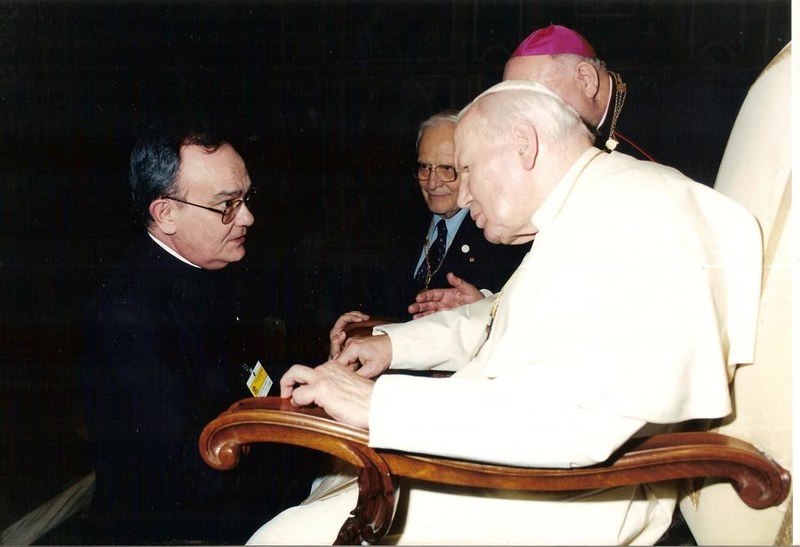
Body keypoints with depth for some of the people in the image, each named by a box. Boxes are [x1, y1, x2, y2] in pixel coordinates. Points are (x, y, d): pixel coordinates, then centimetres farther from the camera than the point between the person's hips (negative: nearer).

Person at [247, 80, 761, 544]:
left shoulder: (631, 207, -19)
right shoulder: (584, 211, 16)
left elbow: (582, 411, -31)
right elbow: (498, 322, 31)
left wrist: (376, 402, -28)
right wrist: (394, 342, 17)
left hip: (575, 496, -11)